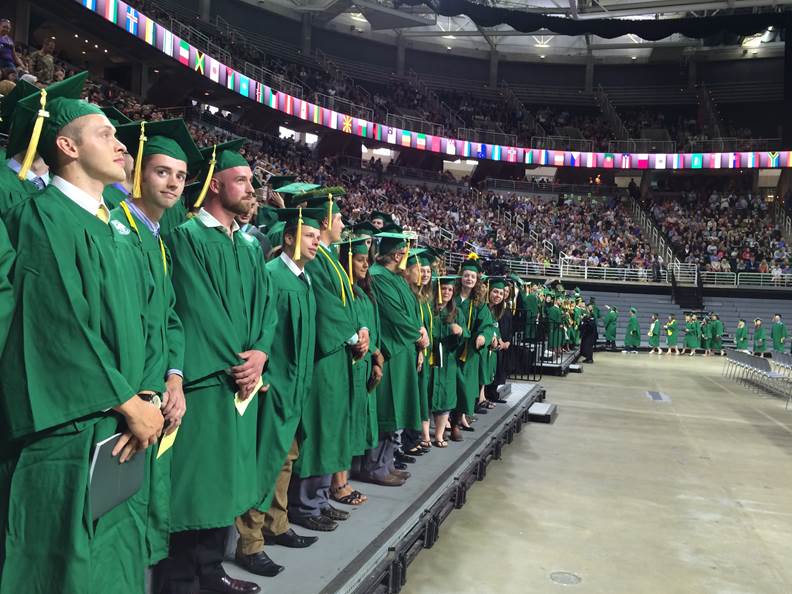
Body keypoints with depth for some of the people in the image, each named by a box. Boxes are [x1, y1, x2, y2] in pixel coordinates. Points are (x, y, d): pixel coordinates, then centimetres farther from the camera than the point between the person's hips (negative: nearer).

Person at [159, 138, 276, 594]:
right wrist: (234, 365, -13)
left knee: (225, 480, 15)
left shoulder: (250, 244, 15)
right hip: (203, 380, -7)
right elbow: (197, 309, -15)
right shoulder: (186, 236, -8)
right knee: (193, 483, 0)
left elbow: (267, 304, 9)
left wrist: (259, 353, -8)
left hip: (242, 380, 8)